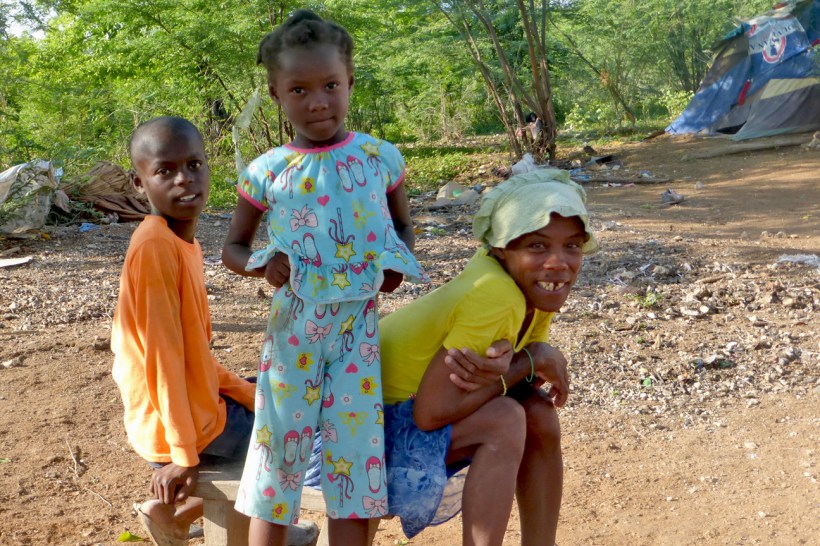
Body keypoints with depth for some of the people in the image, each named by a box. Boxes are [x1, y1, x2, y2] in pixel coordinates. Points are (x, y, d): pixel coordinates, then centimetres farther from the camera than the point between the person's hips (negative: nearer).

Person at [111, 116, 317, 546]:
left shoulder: (183, 243, 5)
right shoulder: (155, 246, -23)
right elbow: (162, 354, -24)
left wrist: (242, 389, 5)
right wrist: (184, 453, -20)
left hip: (197, 401, 8)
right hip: (177, 425, -8)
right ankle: (175, 510, 8)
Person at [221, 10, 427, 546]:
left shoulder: (380, 157, -1)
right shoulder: (266, 171, -3)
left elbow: (402, 221, 15)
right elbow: (232, 247, 9)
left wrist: (398, 260, -6)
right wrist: (262, 264, -13)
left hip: (358, 325, 0)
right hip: (292, 326, 0)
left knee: (355, 450, 3)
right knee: (279, 445, 8)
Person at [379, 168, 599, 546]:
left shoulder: (532, 282, -7)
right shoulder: (495, 296, -31)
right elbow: (430, 412, -32)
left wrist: (505, 367, -32)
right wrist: (529, 363, -22)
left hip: (416, 399, 8)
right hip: (366, 417, -7)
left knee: (540, 416, -4)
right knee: (505, 421, -23)